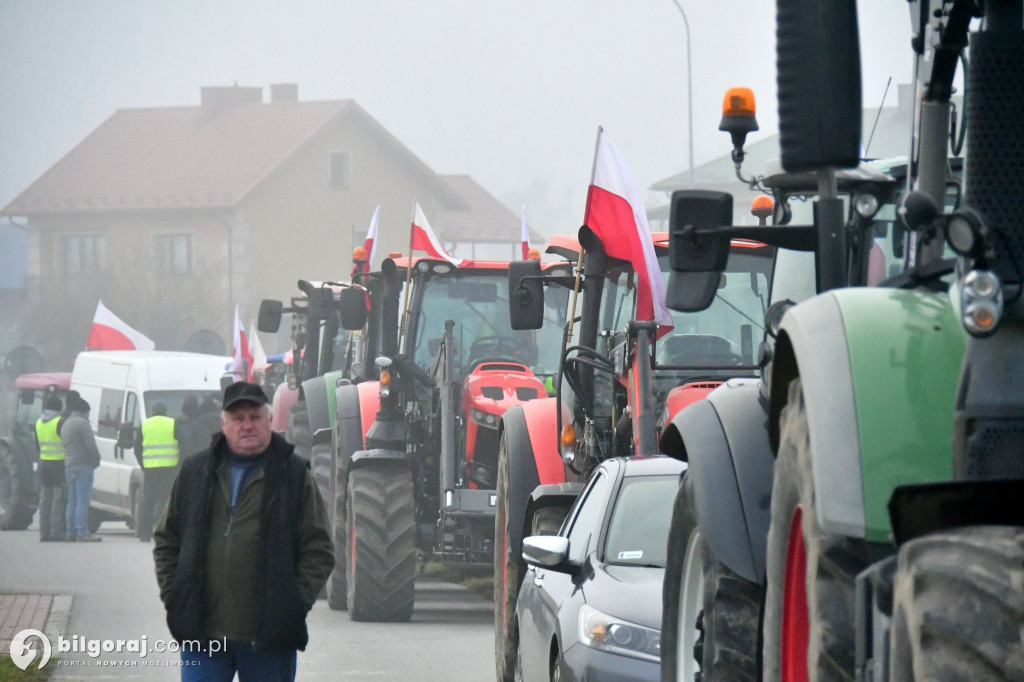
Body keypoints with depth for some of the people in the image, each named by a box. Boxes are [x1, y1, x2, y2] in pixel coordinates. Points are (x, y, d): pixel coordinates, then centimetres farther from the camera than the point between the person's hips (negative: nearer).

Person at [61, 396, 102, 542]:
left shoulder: (65, 424, 19)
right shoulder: (82, 423, -10)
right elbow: (91, 446, -16)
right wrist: (97, 459, 0)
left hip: (68, 465, 9)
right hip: (83, 465, -9)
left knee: (72, 500, 11)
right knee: (83, 500, -10)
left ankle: (71, 532, 10)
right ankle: (82, 532, -13)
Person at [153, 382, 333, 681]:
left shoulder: (294, 475, 3)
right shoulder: (195, 473, 9)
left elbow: (318, 550, 2)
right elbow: (166, 541, 15)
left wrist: (294, 604, -8)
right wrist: (173, 596, 3)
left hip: (269, 636, -1)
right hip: (203, 634, 1)